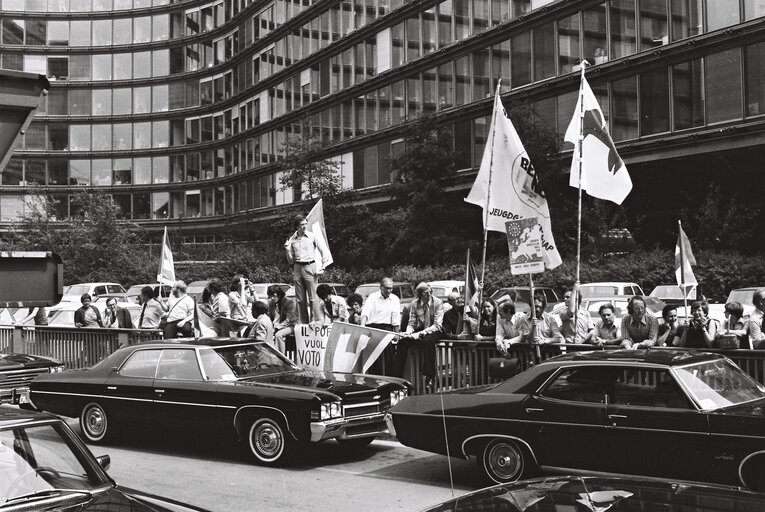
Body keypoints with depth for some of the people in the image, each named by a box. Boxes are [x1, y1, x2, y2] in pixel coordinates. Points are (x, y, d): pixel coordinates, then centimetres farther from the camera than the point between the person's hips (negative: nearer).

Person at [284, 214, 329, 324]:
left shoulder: (312, 236, 1)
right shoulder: (292, 239, 8)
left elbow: (323, 251, 6)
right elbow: (291, 260, 12)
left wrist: (323, 266, -3)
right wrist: (287, 249, -4)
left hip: (309, 267, -3)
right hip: (297, 268, 3)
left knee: (313, 297, -9)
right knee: (300, 299, 5)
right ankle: (303, 323, 11)